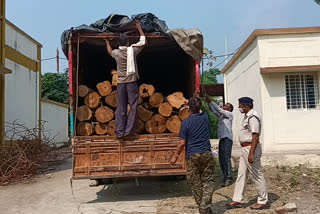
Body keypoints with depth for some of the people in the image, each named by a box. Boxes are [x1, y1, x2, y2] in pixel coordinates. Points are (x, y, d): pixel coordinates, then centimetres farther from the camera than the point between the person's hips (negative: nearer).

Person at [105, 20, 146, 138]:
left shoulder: (116, 53, 2)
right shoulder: (132, 50, -4)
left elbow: (110, 51, 28)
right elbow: (143, 41, 11)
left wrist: (107, 42, 45)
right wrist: (139, 28, 22)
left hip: (121, 83, 3)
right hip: (131, 82, -3)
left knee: (120, 108, 5)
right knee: (133, 106, 3)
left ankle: (119, 131, 5)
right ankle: (129, 131, 0)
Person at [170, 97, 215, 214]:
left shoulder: (186, 122, -7)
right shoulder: (205, 117, 4)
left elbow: (182, 143, -8)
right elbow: (199, 112, 32)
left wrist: (175, 156, 5)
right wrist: (196, 100, 44)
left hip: (192, 156, -2)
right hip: (206, 154, 2)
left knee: (196, 183, 9)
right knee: (208, 181, 5)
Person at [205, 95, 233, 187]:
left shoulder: (230, 114, -1)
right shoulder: (221, 115, 21)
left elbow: (219, 109, -10)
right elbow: (214, 111, 17)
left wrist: (210, 101, -10)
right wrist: (208, 103, 3)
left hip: (227, 139, -8)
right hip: (221, 138, 8)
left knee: (226, 159, -11)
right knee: (221, 159, 7)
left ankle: (228, 179, -9)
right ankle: (225, 177, 14)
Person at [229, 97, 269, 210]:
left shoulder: (253, 117, -18)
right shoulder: (247, 116, 14)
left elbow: (255, 136, -23)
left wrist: (251, 153, -27)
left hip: (251, 148, -10)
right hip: (244, 149, 10)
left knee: (257, 175, 1)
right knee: (241, 174, 13)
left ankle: (263, 202, 13)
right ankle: (237, 200, 20)